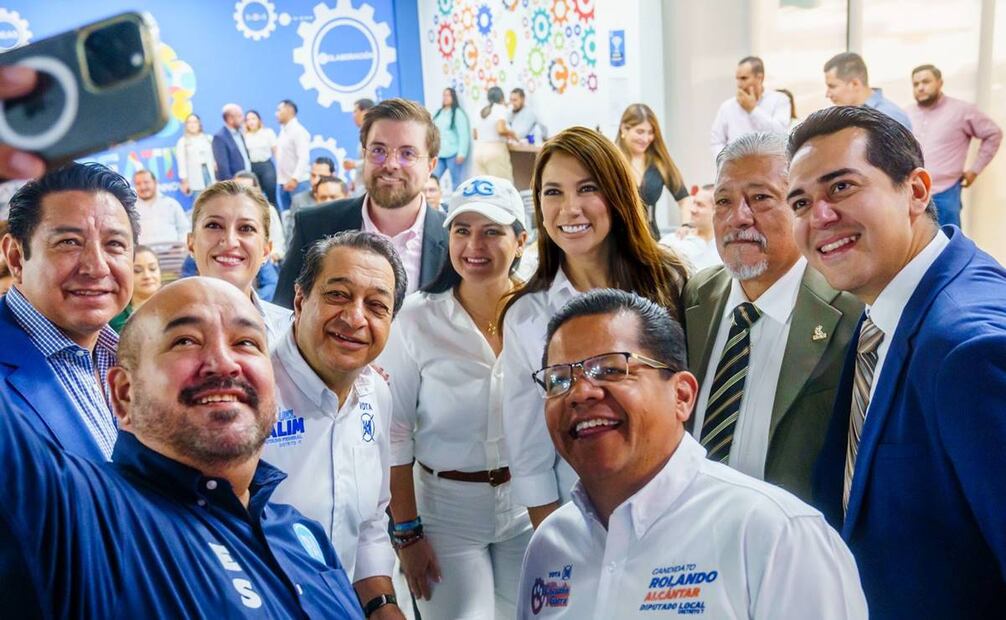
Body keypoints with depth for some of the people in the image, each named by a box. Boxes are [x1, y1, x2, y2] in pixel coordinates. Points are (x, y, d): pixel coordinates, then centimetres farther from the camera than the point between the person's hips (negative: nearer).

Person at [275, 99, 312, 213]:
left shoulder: (299, 131, -11)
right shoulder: (283, 131, 16)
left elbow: (303, 158, -20)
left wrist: (294, 179, -29)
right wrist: (281, 180, 13)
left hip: (298, 182, -8)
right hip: (283, 183, 8)